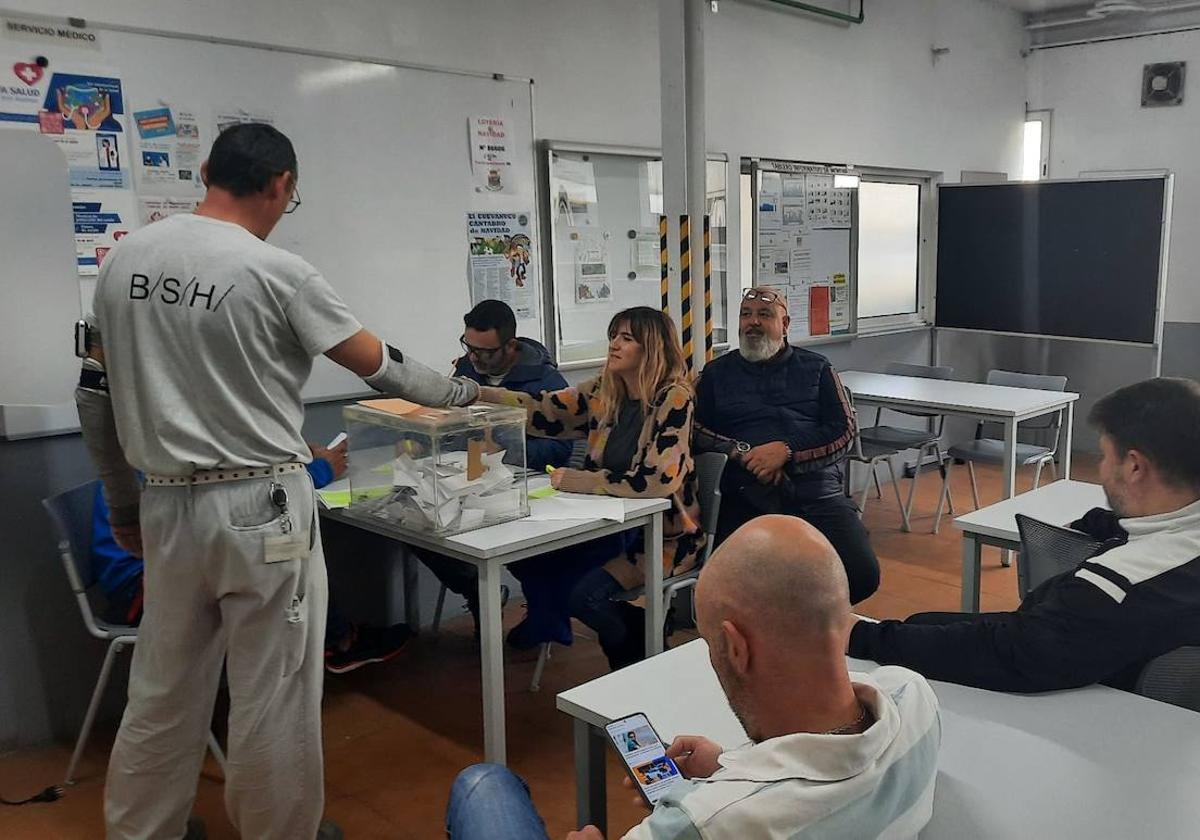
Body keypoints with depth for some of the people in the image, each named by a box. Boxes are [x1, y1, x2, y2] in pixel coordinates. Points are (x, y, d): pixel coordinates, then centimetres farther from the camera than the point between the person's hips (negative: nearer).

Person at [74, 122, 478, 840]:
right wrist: (466, 391, 13)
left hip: (168, 508, 6)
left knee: (164, 696, 18)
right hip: (262, 509, -6)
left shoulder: (126, 259, 5)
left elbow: (96, 394, 11)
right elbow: (382, 367, -4)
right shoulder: (277, 271, -11)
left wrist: (123, 505, 19)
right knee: (275, 697, 8)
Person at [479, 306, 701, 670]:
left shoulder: (673, 399, -19)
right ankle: (546, 622, 25)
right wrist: (473, 393, -13)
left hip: (663, 533, -6)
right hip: (611, 522, 7)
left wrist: (573, 480, -22)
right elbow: (542, 411, -1)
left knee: (585, 594, -23)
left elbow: (654, 481, -27)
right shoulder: (604, 391, 2)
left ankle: (637, 653, 10)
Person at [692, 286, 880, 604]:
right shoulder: (716, 372, 18)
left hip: (816, 489, 1)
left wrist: (786, 450, -9)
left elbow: (844, 431, 6)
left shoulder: (816, 368, 17)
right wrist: (740, 453, -12)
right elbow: (696, 430, 5)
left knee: (862, 574, -20)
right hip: (746, 493, -1)